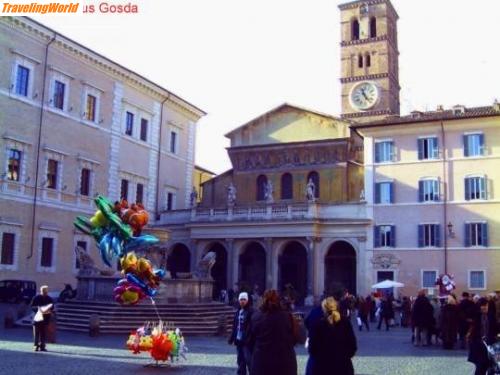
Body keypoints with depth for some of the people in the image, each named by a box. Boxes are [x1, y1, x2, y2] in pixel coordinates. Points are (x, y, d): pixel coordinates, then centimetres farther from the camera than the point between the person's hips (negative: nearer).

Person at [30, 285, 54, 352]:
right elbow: (32, 306, -1)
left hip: (45, 317, 2)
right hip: (37, 317, -2)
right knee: (36, 332, -3)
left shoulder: (49, 299, 8)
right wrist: (38, 308, -20)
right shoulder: (36, 298, 0)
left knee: (43, 332, 2)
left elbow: (52, 307, 12)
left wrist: (49, 310, -10)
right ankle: (36, 346, 2)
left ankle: (42, 346, 7)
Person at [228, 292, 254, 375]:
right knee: (240, 361, 14)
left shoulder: (251, 312, -10)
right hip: (238, 340, 7)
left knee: (249, 361, -5)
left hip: (246, 341, -7)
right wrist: (232, 338, 13)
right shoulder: (238, 312, 12)